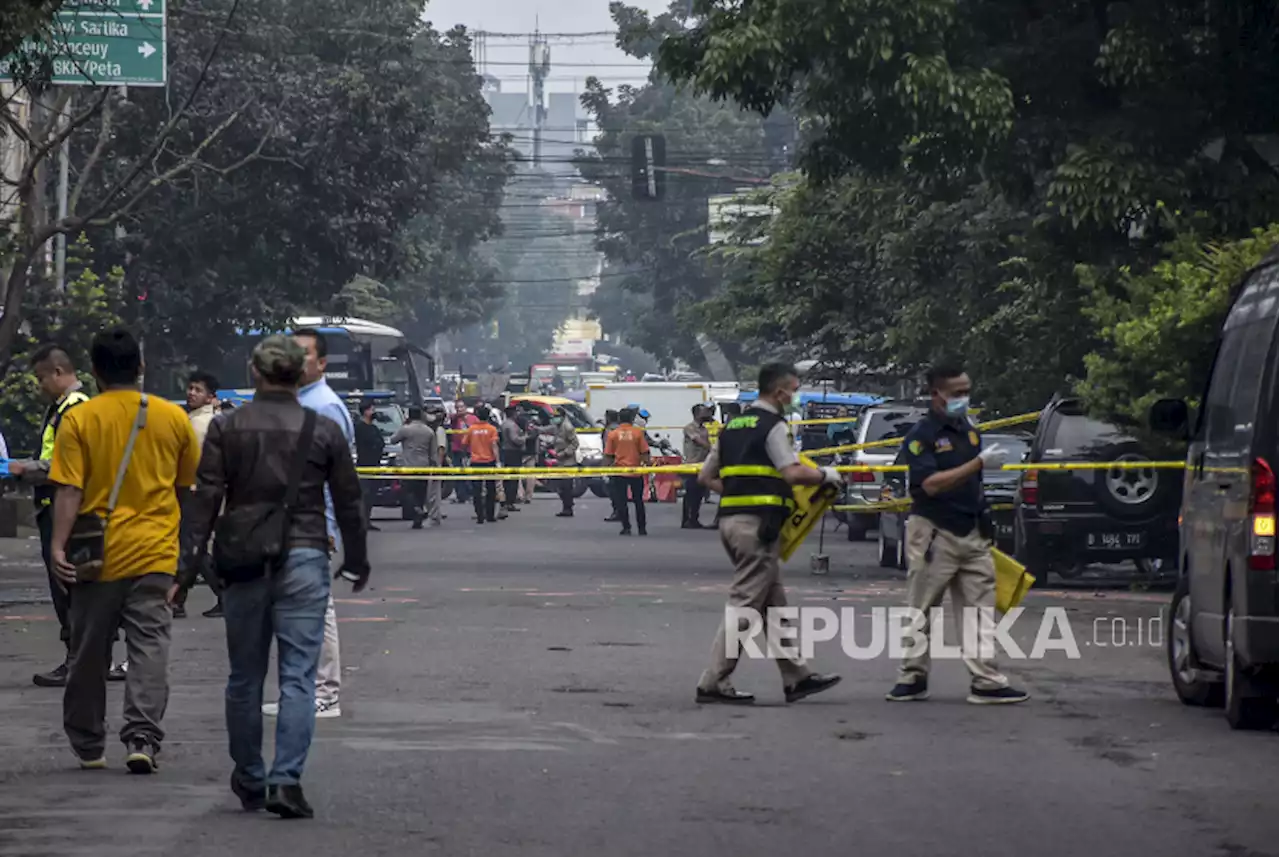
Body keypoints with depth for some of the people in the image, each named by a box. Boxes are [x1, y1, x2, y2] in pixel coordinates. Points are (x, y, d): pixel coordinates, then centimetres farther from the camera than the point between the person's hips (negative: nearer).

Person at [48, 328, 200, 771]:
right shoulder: (174, 418, 2)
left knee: (89, 650, 11)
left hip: (97, 553, -1)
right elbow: (188, 487, 12)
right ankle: (142, 737, -14)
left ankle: (88, 746, 19)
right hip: (155, 552, 1)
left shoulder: (78, 420, -6)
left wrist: (59, 545, -13)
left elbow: (69, 490, -12)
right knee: (149, 644, 0)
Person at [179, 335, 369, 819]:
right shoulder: (324, 432, 1)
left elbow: (205, 500, -2)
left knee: (245, 677, 12)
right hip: (303, 560, -1)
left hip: (244, 562, 1)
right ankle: (286, 780, -13)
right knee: (298, 676, -2)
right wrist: (356, 562, 19)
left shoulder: (227, 429, 2)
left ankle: (249, 782, 21)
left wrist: (188, 566, 0)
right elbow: (349, 503, 7)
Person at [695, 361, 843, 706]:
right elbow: (793, 473, -19)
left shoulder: (732, 426, 17)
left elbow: (706, 477, 19)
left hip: (731, 519, 9)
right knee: (745, 604, -6)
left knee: (773, 602, 13)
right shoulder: (773, 426, -8)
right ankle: (714, 683, -6)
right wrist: (825, 475, -3)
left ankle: (796, 676, 17)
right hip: (758, 523, -9)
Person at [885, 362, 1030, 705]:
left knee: (980, 606, -1)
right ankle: (913, 678, 13)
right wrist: (980, 462, -28)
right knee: (920, 609, 3)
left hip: (972, 533, 6)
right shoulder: (921, 437, -11)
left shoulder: (969, 428, 12)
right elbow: (931, 484, -24)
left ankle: (986, 682, -3)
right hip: (934, 533, -6)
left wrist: (986, 526, 22)